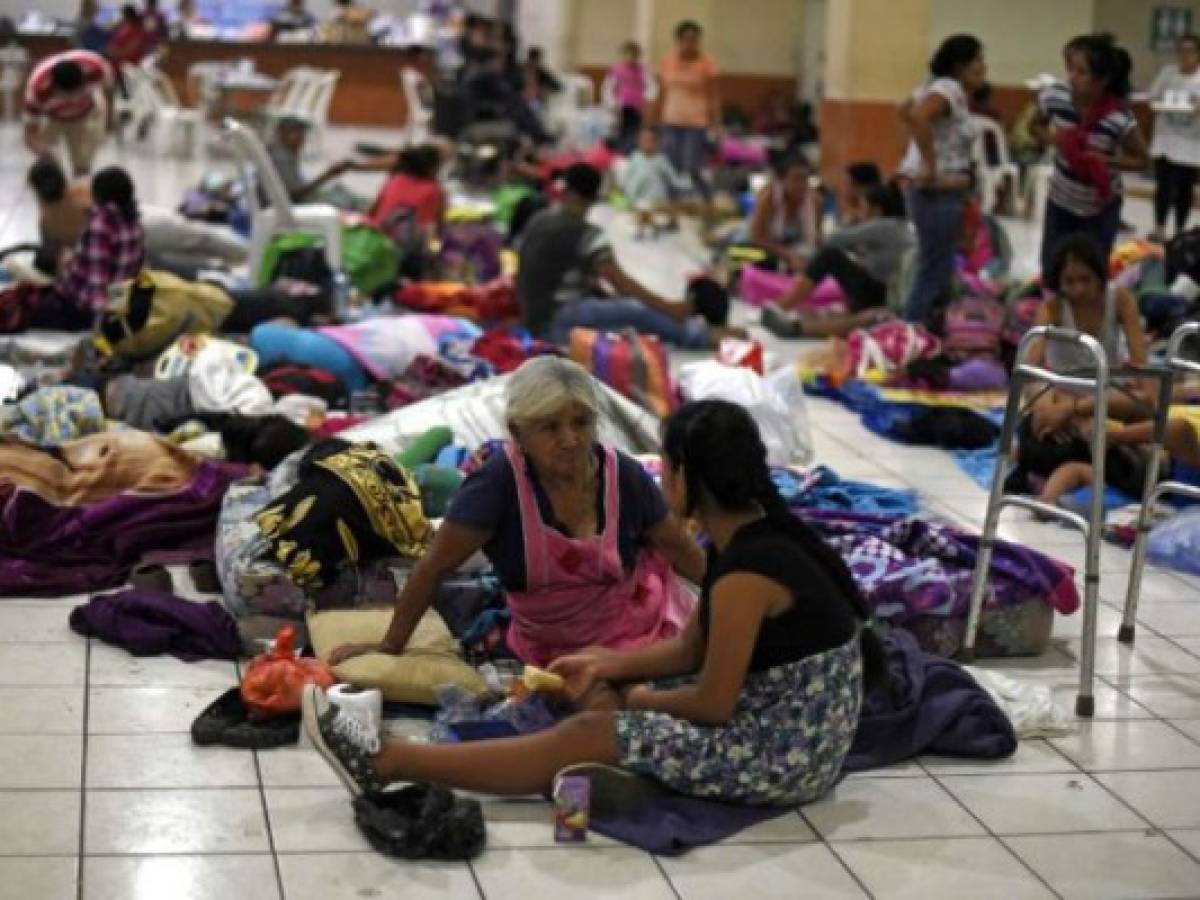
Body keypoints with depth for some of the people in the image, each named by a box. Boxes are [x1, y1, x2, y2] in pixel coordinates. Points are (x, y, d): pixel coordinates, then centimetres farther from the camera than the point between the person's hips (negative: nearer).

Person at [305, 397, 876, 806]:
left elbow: (711, 704, -20)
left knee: (582, 737, -11)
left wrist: (630, 698, -3)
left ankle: (385, 763, -8)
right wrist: (605, 666, 6)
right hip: (779, 722, 10)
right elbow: (691, 650, 14)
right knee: (599, 696, 8)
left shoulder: (746, 572, -25)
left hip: (785, 754, -10)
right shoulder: (752, 537, 6)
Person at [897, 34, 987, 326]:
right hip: (939, 193, -10)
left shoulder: (938, 87, 14)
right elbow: (917, 117, -33)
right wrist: (930, 164, -26)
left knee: (938, 273, 17)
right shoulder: (949, 89, -15)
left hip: (941, 194, 10)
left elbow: (905, 112, 28)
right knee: (935, 275, -7)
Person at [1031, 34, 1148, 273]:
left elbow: (1141, 160, -12)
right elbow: (1036, 126, 4)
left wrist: (1105, 159, -28)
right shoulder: (1054, 97, -19)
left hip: (1100, 208, -3)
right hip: (1060, 201, 3)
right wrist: (1051, 138, -18)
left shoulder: (1119, 118, -28)